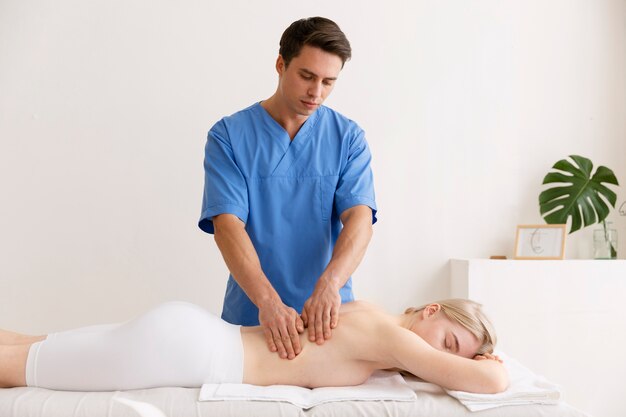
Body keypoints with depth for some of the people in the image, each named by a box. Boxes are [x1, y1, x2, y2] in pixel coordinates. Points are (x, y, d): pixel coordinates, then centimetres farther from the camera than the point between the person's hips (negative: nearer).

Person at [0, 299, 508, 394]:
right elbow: (491, 381, -18)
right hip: (181, 349, -8)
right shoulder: (389, 334, -14)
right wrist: (490, 365, 7)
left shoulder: (373, 314, 10)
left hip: (186, 329, 8)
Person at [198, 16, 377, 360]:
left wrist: (328, 285, -28)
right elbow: (227, 224, -14)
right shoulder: (228, 136, -4)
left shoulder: (348, 138, 0)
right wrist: (268, 300, -27)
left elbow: (359, 218, -11)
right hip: (250, 313, -1)